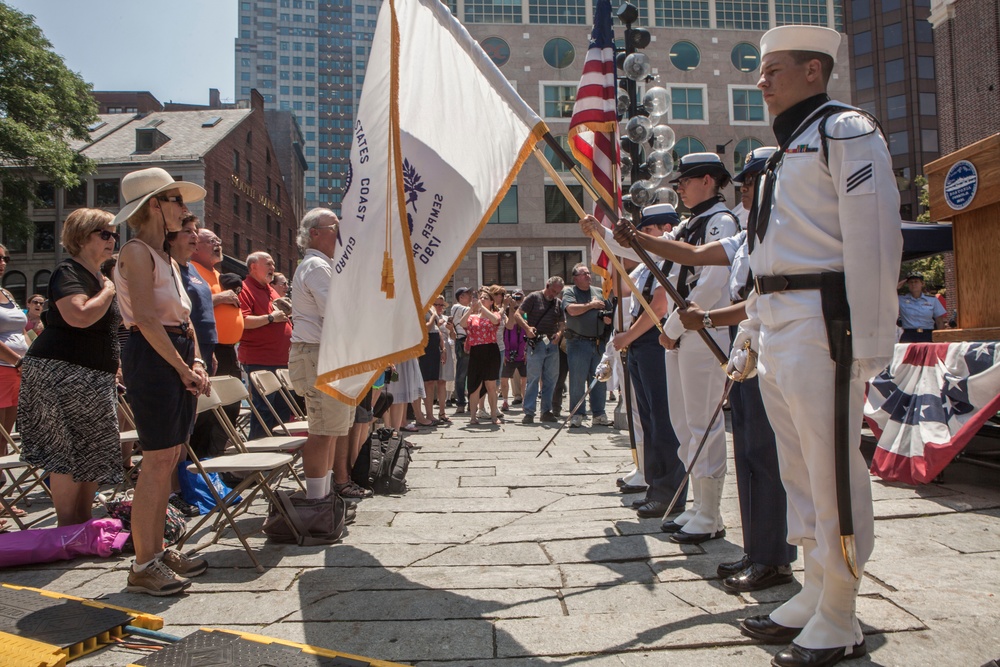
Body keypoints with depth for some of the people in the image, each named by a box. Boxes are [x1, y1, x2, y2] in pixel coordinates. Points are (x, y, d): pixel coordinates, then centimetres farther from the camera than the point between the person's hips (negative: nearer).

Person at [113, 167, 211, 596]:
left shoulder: (167, 259, 19)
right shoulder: (137, 252, -9)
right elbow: (147, 319, -17)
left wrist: (197, 362, 7)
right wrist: (183, 367, -15)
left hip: (177, 359, 9)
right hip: (152, 359, -9)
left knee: (169, 462, 11)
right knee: (157, 463, -6)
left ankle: (157, 550, 21)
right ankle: (143, 566, 3)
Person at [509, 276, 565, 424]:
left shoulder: (559, 303, 15)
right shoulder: (534, 297, 0)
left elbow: (562, 322, 18)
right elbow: (517, 314, -5)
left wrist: (559, 332, -4)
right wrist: (527, 328, -21)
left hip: (553, 344, 5)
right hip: (536, 344, -5)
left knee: (550, 379, 7)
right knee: (533, 378, -6)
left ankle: (546, 411, 17)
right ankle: (529, 412, -2)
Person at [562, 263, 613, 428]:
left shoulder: (599, 292, 16)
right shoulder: (569, 292, 3)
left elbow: (611, 312, 19)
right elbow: (572, 310, -15)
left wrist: (608, 318, -4)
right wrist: (591, 305, -6)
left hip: (599, 343, 4)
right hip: (579, 342, -4)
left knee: (599, 380, 7)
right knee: (577, 380, -3)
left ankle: (599, 414, 15)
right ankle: (577, 415, 5)